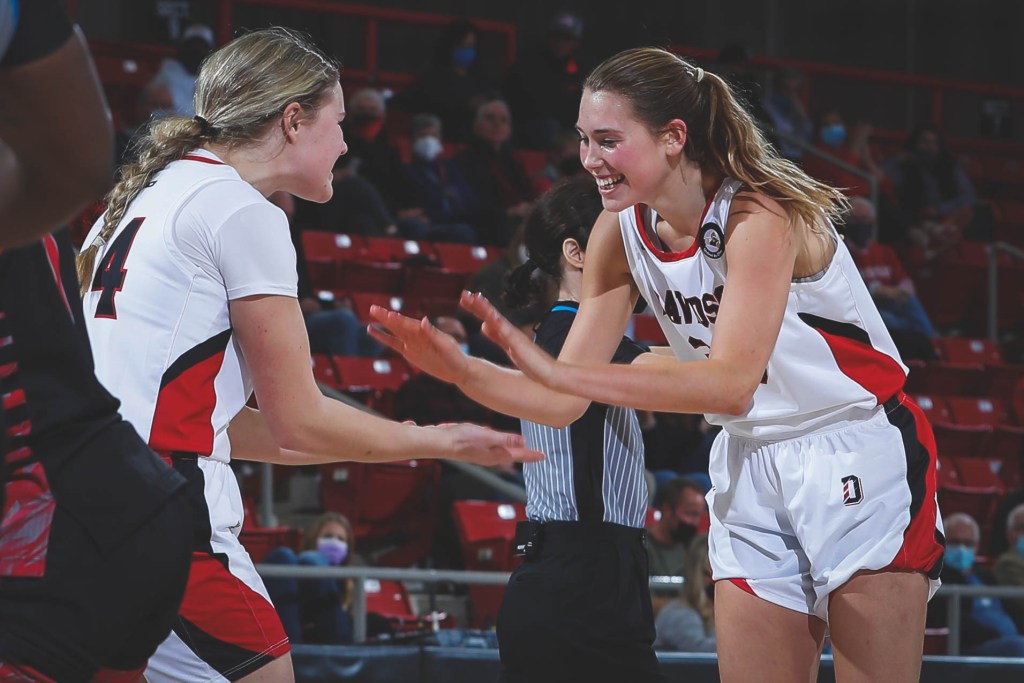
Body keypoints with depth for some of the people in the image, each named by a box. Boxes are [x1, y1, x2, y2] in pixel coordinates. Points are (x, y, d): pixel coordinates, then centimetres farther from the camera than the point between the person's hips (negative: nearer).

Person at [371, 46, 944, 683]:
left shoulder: (757, 214, -22)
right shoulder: (621, 232, -2)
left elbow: (731, 384, -35)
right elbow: (565, 402, 0)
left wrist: (557, 370, -41)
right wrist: (458, 369, -19)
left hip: (862, 460, -6)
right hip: (750, 469, 6)